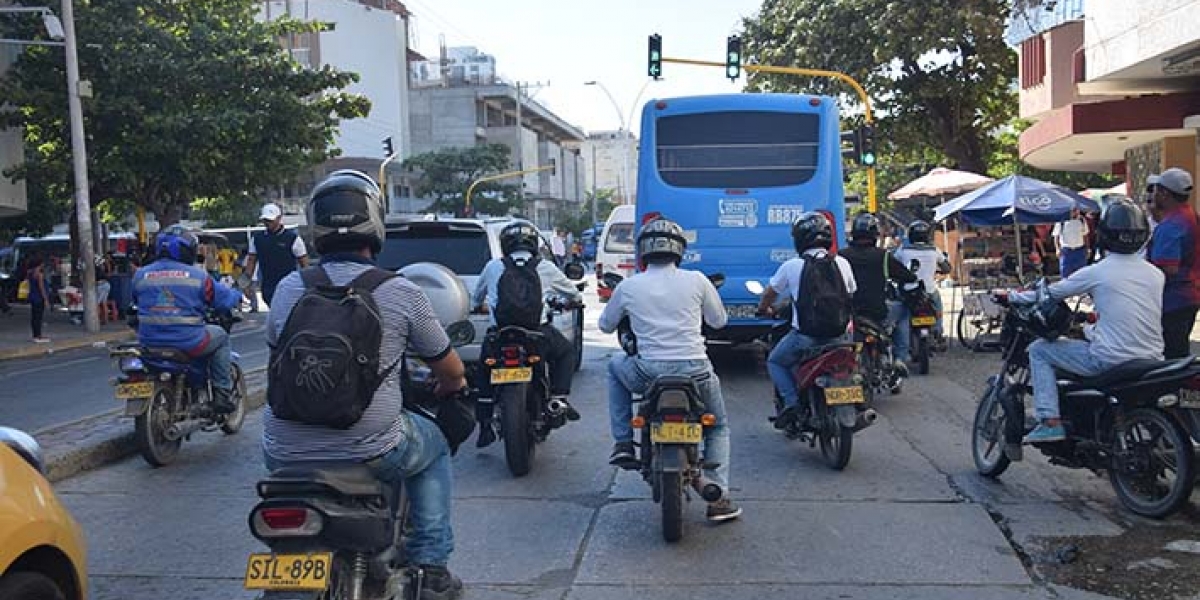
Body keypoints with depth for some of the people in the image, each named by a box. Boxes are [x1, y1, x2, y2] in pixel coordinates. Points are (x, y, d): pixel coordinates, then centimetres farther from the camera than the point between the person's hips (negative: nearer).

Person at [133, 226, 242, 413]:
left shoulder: (140, 275, 4)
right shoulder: (197, 275, -7)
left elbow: (136, 301, 18)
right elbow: (223, 299, 1)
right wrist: (237, 296, 25)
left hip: (149, 342, 5)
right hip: (188, 342, -5)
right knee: (220, 336, 23)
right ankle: (222, 395, 16)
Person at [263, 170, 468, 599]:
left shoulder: (288, 289, 3)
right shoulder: (401, 292, -6)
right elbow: (452, 371, 6)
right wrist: (449, 386, 31)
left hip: (287, 456, 3)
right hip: (372, 455, -3)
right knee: (434, 446, 26)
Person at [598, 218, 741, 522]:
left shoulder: (628, 286, 1)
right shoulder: (697, 281, -1)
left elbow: (606, 325, 17)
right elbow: (719, 321, 14)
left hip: (648, 374, 0)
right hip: (696, 372, 0)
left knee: (616, 366, 32)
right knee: (718, 427, 26)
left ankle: (623, 443, 24)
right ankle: (718, 498, 14)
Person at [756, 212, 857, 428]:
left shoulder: (791, 266, -4)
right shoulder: (842, 263, 4)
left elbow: (769, 294, 11)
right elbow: (851, 295, 18)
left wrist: (765, 309, 33)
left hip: (805, 335, -3)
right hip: (838, 334, 4)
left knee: (775, 362, 18)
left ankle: (792, 401, -1)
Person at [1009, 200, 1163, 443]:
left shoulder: (1096, 272, -8)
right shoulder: (1157, 274, 7)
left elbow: (1051, 293, 2)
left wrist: (1012, 296, 17)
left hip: (1111, 361, -6)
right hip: (1153, 360, 7)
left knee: (1039, 350, 7)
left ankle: (1050, 422, -4)